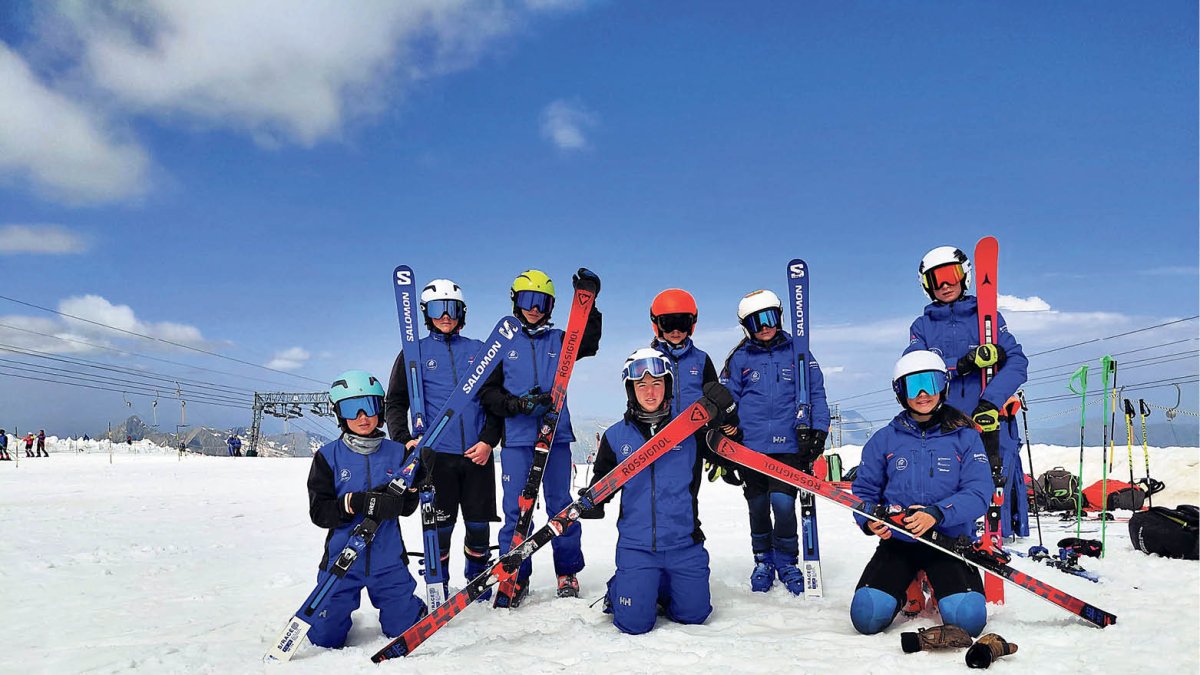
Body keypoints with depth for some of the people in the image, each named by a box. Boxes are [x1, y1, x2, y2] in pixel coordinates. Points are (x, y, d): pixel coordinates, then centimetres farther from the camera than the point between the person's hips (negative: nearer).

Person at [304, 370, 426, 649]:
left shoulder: (397, 453, 0)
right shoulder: (328, 456, -4)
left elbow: (409, 506, -2)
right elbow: (318, 511, -7)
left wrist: (393, 500, -24)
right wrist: (353, 503, -24)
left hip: (388, 560, 1)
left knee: (406, 631, 3)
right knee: (325, 638, 1)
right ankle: (342, 612, 33)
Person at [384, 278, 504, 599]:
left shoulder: (478, 351, 12)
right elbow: (395, 401, 7)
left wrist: (488, 440, -2)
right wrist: (403, 439, -9)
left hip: (478, 452, 2)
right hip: (436, 452, -2)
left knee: (479, 523, 6)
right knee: (440, 524, 1)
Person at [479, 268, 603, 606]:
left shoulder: (559, 340, 12)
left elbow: (588, 344, -6)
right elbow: (487, 391, 4)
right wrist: (516, 404, -14)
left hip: (556, 434, 1)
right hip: (516, 438, -1)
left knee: (560, 504, 5)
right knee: (516, 508, 0)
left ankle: (568, 573, 15)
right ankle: (514, 576, 11)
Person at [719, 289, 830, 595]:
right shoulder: (739, 359, 8)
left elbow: (816, 394, 9)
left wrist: (819, 430, -2)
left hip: (789, 445, -1)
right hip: (751, 446, 2)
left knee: (783, 503, -12)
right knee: (758, 507, 8)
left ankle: (786, 560, 11)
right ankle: (763, 560, 29)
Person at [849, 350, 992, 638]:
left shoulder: (964, 436, 1)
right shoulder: (884, 439, 5)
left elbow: (979, 493, -8)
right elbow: (864, 491, 7)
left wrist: (937, 513, -25)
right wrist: (869, 520, -15)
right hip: (897, 541, 1)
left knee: (967, 618, -24)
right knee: (867, 615, -18)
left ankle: (939, 586, 12)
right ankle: (906, 591, 17)